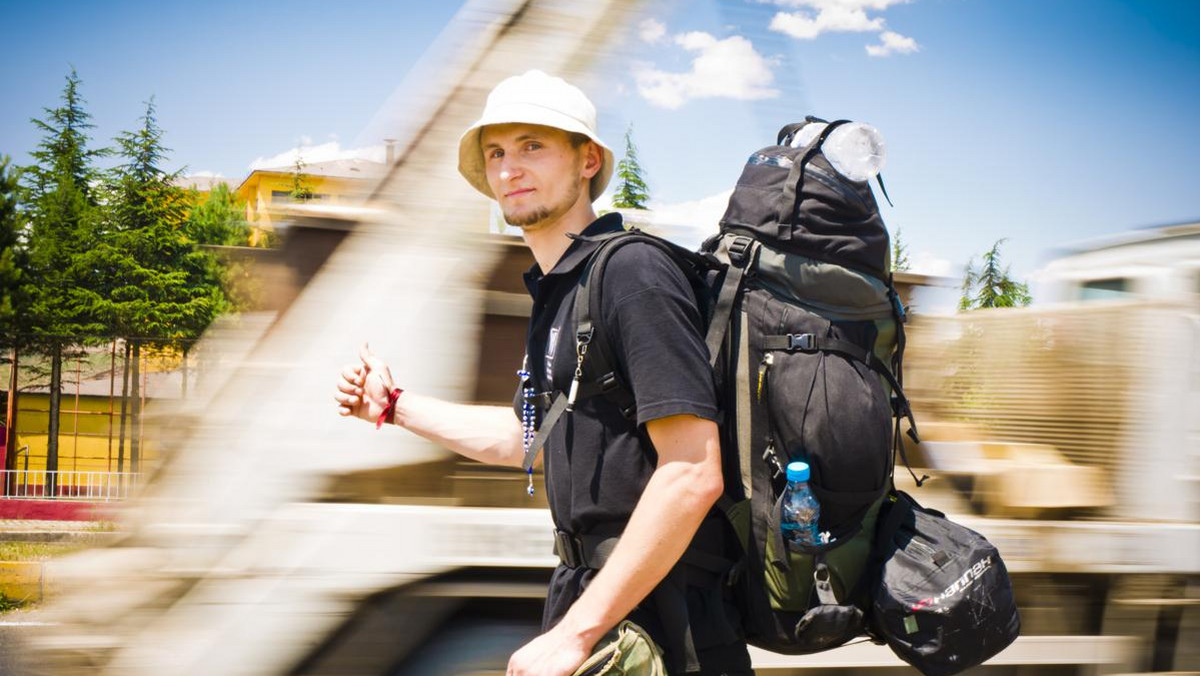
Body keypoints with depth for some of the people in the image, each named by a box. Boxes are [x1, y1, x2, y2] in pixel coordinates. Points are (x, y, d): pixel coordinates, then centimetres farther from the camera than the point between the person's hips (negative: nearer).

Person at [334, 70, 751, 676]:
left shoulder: (631, 272, -17)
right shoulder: (555, 291, 12)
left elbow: (692, 476, -25)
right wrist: (393, 405, 29)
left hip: (656, 613, -9)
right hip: (586, 590, 9)